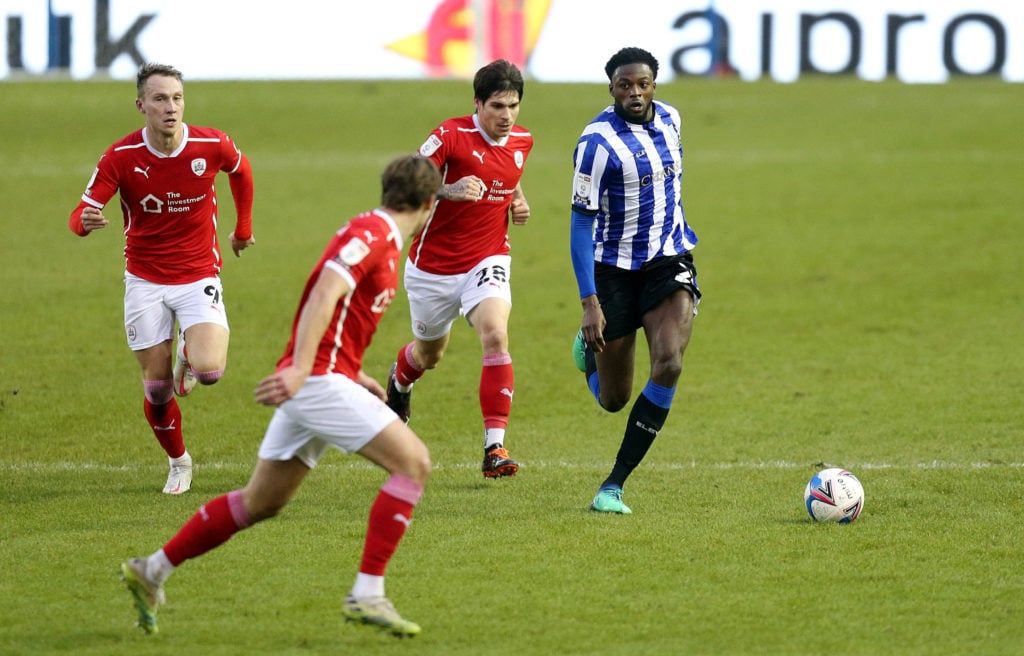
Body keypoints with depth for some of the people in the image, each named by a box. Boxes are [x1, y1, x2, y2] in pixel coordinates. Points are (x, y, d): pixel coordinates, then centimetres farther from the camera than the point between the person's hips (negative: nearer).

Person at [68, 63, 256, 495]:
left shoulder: (212, 145, -12)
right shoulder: (121, 157, -15)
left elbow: (241, 170, 12)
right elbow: (81, 215, -19)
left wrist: (243, 228, 19)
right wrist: (85, 221, -44)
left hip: (199, 277, 0)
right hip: (146, 281, 0)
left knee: (209, 370, -22)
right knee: (157, 389, 1)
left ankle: (188, 354, 16)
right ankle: (179, 463, 29)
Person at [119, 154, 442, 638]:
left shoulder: (375, 235, 19)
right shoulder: (373, 234, -12)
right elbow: (324, 295, -25)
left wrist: (357, 377, 29)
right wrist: (300, 368, -34)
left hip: (310, 381, 10)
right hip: (319, 379, -10)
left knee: (261, 501, 16)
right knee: (413, 462, -13)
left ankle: (151, 571, 23)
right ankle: (367, 594, -16)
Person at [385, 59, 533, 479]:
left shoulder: (522, 142, 1)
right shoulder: (451, 137, -17)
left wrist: (519, 202, 3)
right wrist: (449, 191, -37)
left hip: (487, 261, 2)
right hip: (434, 266, -2)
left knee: (496, 337, -24)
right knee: (429, 354, 17)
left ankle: (495, 448, -24)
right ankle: (400, 379, 58)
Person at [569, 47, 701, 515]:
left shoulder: (669, 119, 1)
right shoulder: (598, 142, -18)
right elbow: (581, 222, -18)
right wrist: (590, 303, -23)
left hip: (669, 263, 4)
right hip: (615, 269, -4)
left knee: (669, 363, -23)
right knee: (614, 400, 5)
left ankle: (614, 485, -15)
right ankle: (589, 348, 45)